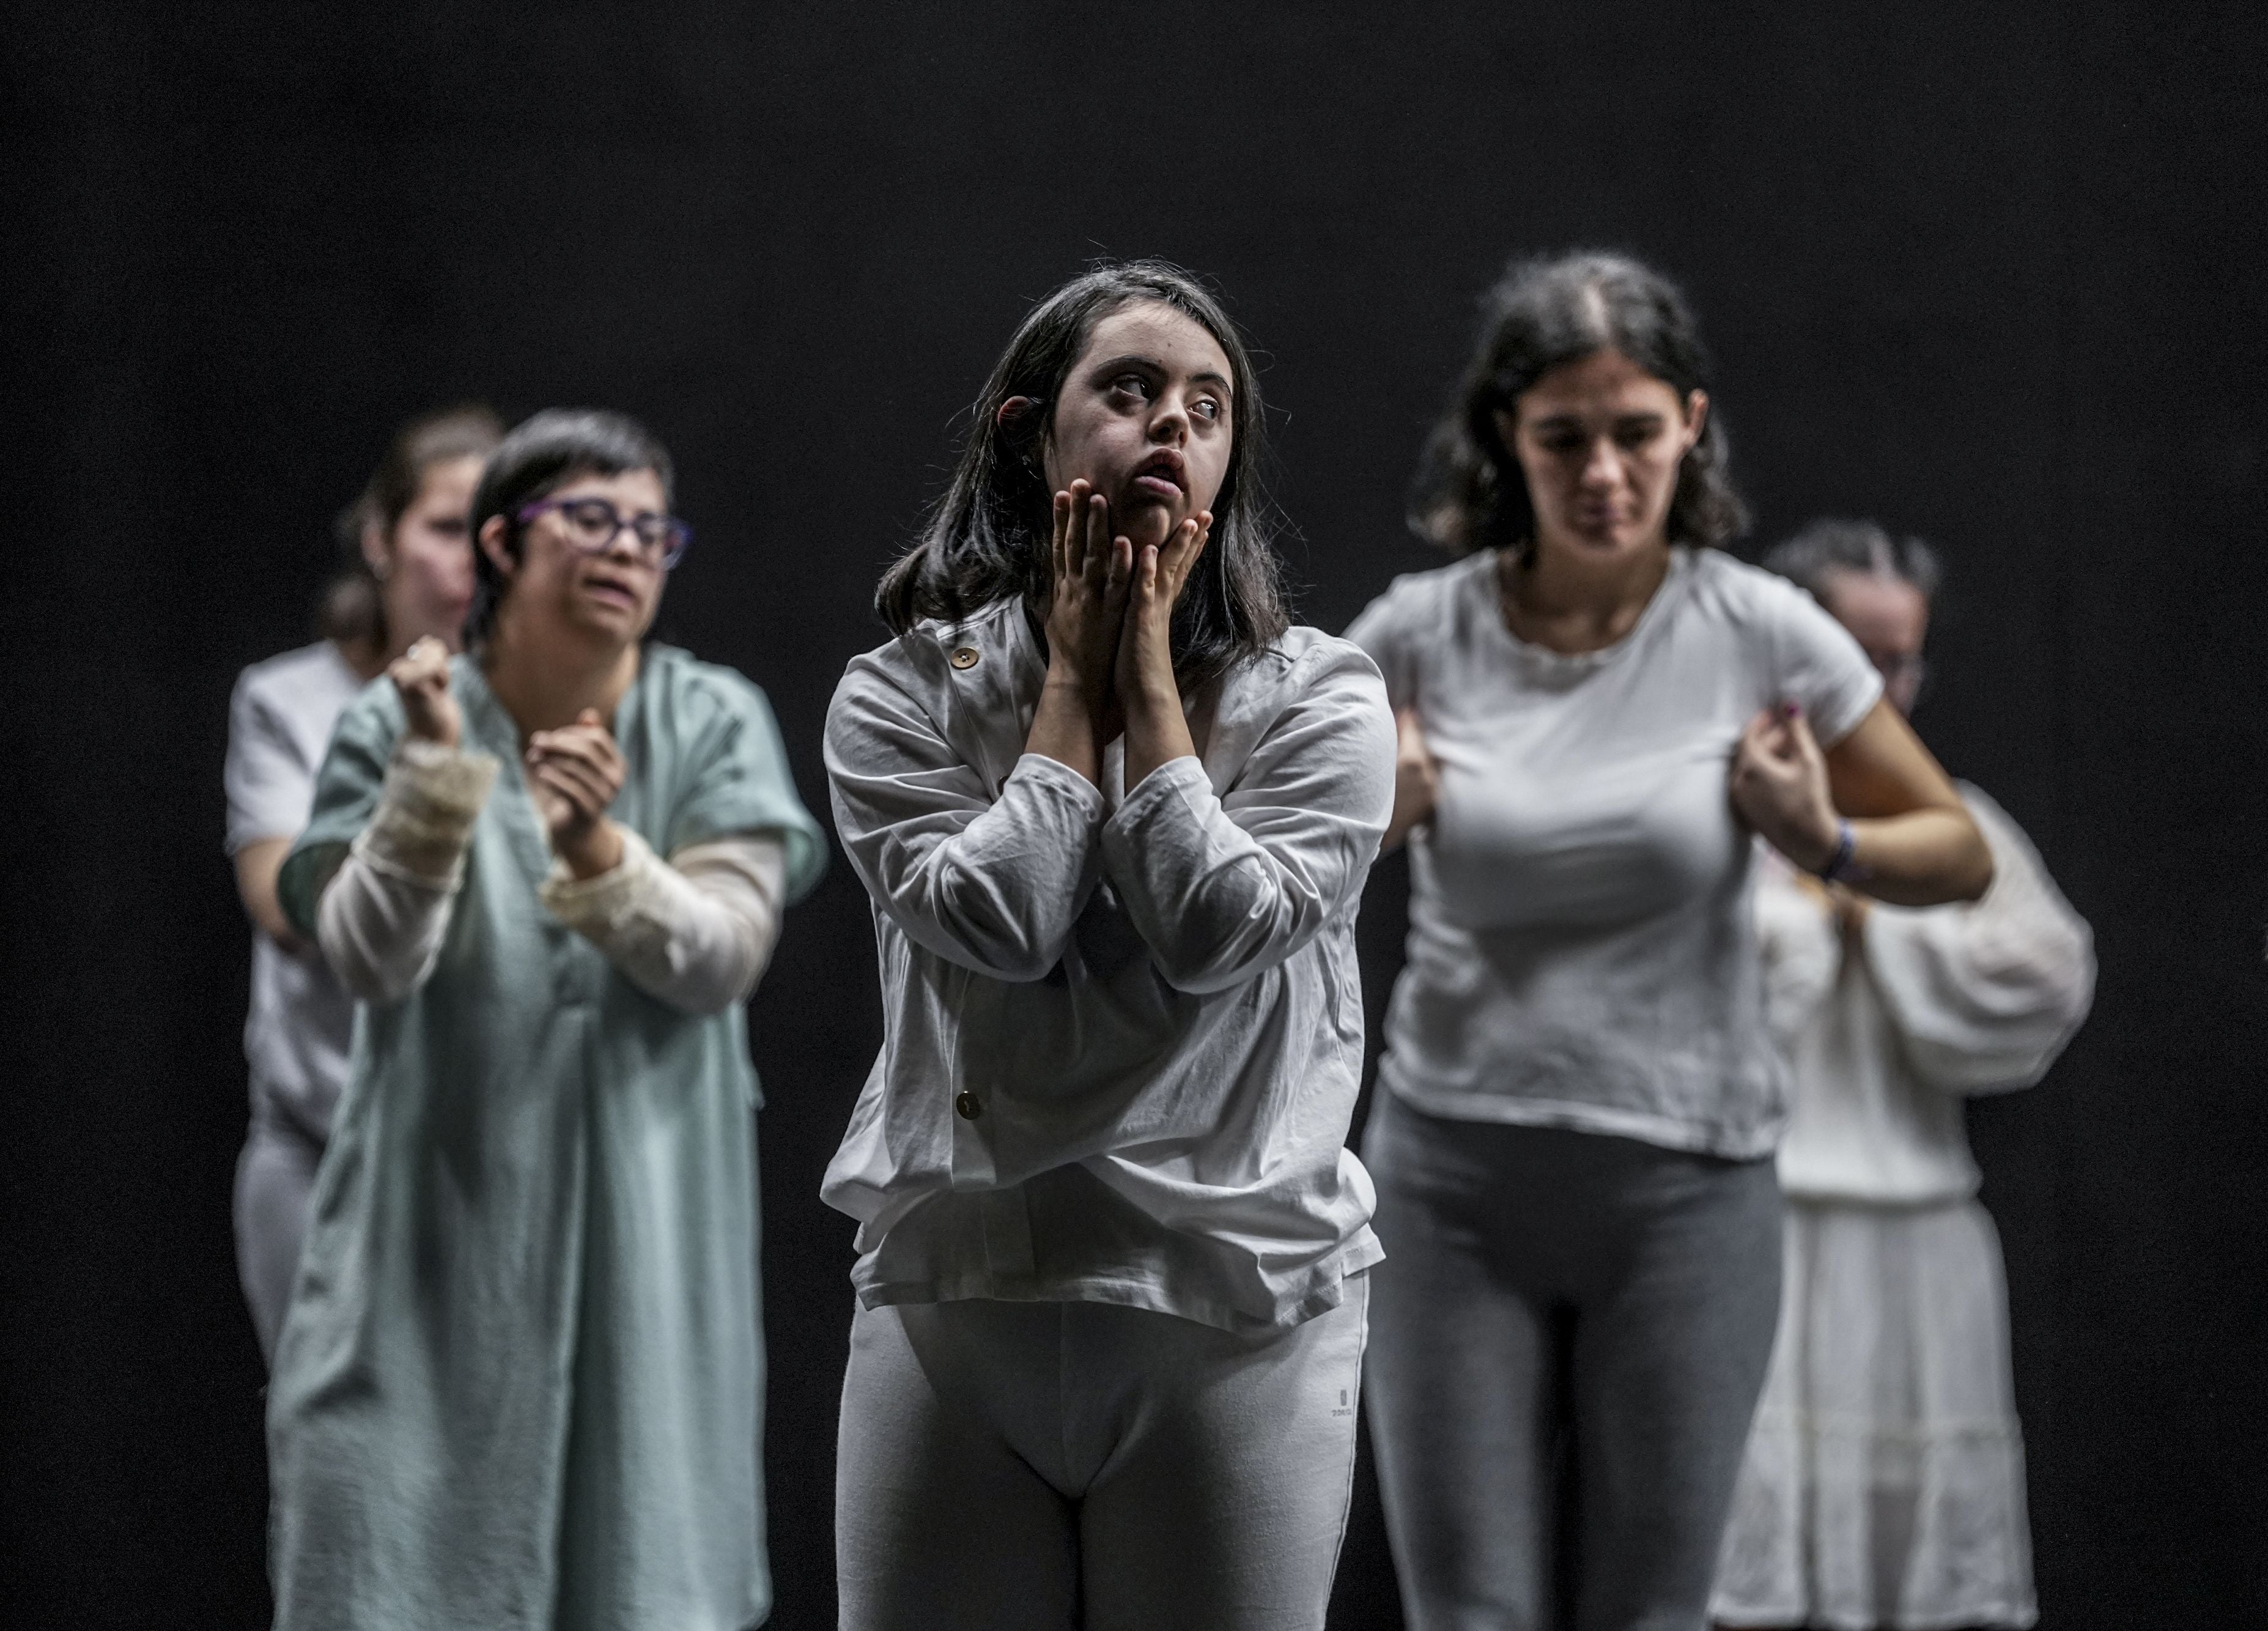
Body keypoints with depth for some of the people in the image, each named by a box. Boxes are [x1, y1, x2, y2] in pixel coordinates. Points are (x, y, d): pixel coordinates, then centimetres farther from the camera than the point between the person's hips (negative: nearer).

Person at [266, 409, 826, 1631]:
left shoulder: (714, 725, 1)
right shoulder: (398, 726, -1)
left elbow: (724, 956, -10)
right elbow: (370, 958, -12)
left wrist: (597, 852, -27)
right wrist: (435, 776, -24)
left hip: (640, 1239, 1)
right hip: (437, 1231, -1)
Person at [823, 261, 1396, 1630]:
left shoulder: (1319, 697, 1)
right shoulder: (902, 695, 3)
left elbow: (1215, 932, -14)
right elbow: (996, 923, -13)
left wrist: (1147, 669, -6)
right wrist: (1075, 674, -4)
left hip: (1234, 1316, -1)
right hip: (953, 1299, 1)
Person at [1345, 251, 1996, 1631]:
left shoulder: (1760, 633, -4)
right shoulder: (1419, 635, -2)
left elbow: (1960, 852, 5)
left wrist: (1823, 842, -14)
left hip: (1685, 1191, -1)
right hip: (1454, 1183, 1)